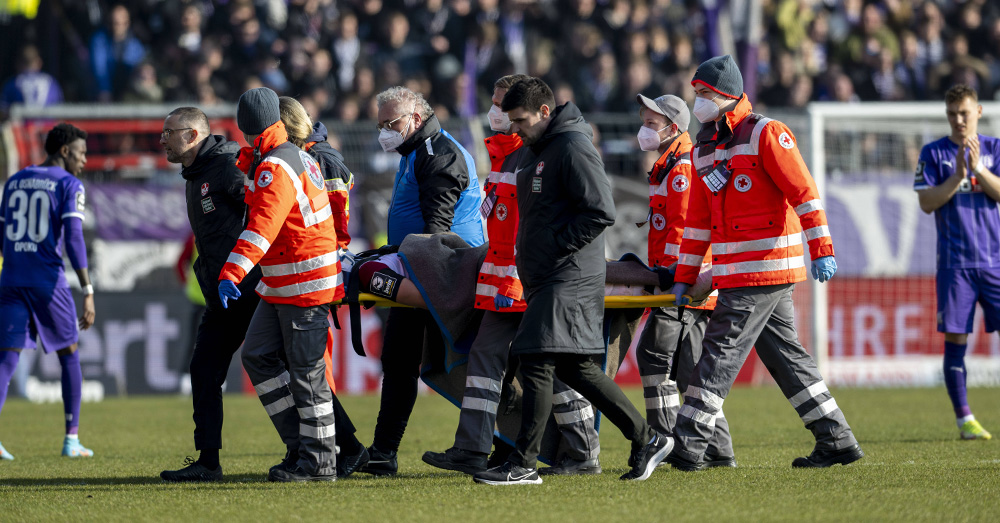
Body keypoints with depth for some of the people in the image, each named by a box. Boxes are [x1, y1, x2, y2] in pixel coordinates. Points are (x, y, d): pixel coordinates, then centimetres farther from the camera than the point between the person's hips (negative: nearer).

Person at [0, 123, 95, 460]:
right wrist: (88, 292, -17)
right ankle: (72, 439, 14)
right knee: (69, 355, 13)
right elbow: (73, 238, -15)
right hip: (49, 280, -4)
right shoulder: (69, 185, -3)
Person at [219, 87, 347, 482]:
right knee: (258, 356, 9)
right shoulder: (299, 157, 12)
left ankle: (318, 460, 2)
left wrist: (232, 273, -39)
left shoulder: (275, 168, -18)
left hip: (306, 284, -10)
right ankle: (300, 442, 11)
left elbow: (261, 227, -31)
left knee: (306, 371, -4)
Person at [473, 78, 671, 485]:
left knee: (537, 363, -12)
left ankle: (523, 464, -11)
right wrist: (532, 251, 15)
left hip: (570, 279, -10)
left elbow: (600, 213, -19)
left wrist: (556, 246, -18)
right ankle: (646, 439, 18)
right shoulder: (539, 151, 19)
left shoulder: (573, 148, -13)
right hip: (544, 278, 10)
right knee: (574, 367, 12)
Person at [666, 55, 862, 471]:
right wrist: (684, 277, 18)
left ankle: (687, 446, -9)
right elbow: (697, 219, 21)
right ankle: (837, 440, 14)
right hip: (735, 272, 9)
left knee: (720, 351, -9)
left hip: (765, 265, -9)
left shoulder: (765, 133, -8)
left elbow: (804, 192, -14)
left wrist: (822, 250, -21)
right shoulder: (704, 148, 17)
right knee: (784, 354, 9)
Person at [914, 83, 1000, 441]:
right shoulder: (933, 153, 4)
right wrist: (958, 176, -14)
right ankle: (964, 418, 3)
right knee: (955, 339, -3)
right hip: (954, 262, -1)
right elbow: (927, 202, -3)